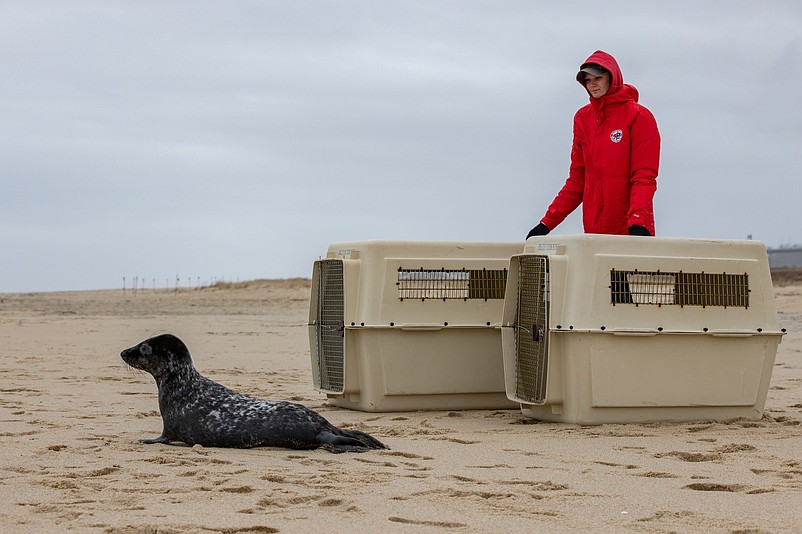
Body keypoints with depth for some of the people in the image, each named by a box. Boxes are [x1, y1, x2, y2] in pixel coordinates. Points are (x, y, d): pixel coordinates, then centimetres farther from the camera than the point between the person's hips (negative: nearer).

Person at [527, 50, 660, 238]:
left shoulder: (639, 116, -3)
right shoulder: (582, 117, 11)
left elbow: (645, 176, -9)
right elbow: (577, 178, 13)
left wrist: (638, 222, -24)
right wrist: (547, 223, 6)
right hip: (593, 229, 4)